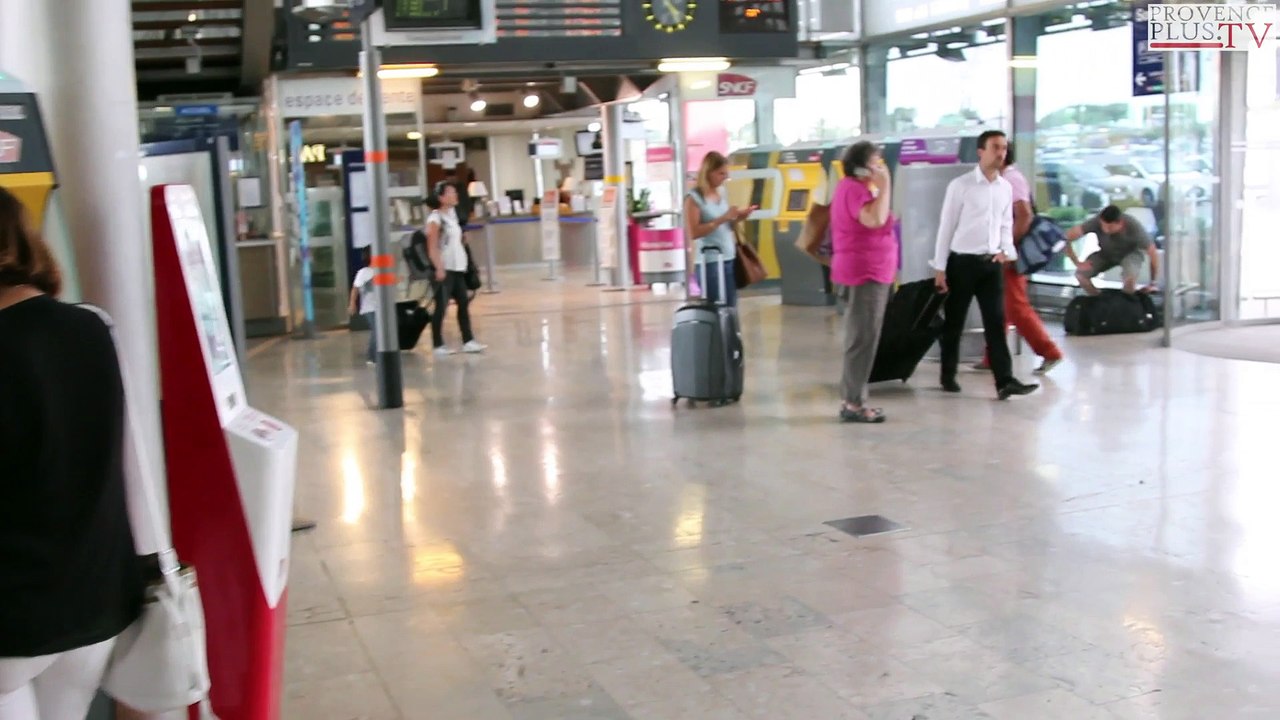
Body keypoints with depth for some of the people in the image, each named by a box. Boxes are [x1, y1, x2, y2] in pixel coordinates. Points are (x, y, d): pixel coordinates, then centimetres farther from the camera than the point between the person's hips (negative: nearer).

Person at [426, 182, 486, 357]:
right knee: (441, 307, -3)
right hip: (445, 269, -9)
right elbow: (432, 247, -17)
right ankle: (438, 346, 3)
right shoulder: (435, 218, -11)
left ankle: (468, 341, 12)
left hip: (458, 267, 9)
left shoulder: (452, 214, 15)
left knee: (464, 303, 8)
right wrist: (439, 267, -23)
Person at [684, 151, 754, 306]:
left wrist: (738, 218, 2)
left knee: (731, 309, 6)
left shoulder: (721, 193, 12)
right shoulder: (694, 198, -8)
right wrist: (722, 219, -20)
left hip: (729, 259, 7)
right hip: (708, 262, -7)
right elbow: (694, 232, -17)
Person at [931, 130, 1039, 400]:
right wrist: (940, 268, -7)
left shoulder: (1006, 188, 8)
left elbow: (1006, 224, 17)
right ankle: (948, 376, 21)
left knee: (996, 322, -2)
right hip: (962, 262, -4)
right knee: (954, 322, 7)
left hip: (992, 263, 4)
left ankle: (1005, 381, -5)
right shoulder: (960, 186, -8)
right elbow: (946, 227, -6)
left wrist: (1006, 250, -4)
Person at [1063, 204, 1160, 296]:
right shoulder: (1097, 222, -34)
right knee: (1081, 274, -22)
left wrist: (1153, 284, -15)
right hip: (1106, 253, 3)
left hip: (1130, 253, -2)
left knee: (1130, 278, -36)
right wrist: (1077, 262, -35)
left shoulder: (1134, 228, -35)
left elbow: (1154, 254, -23)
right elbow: (1067, 237, -33)